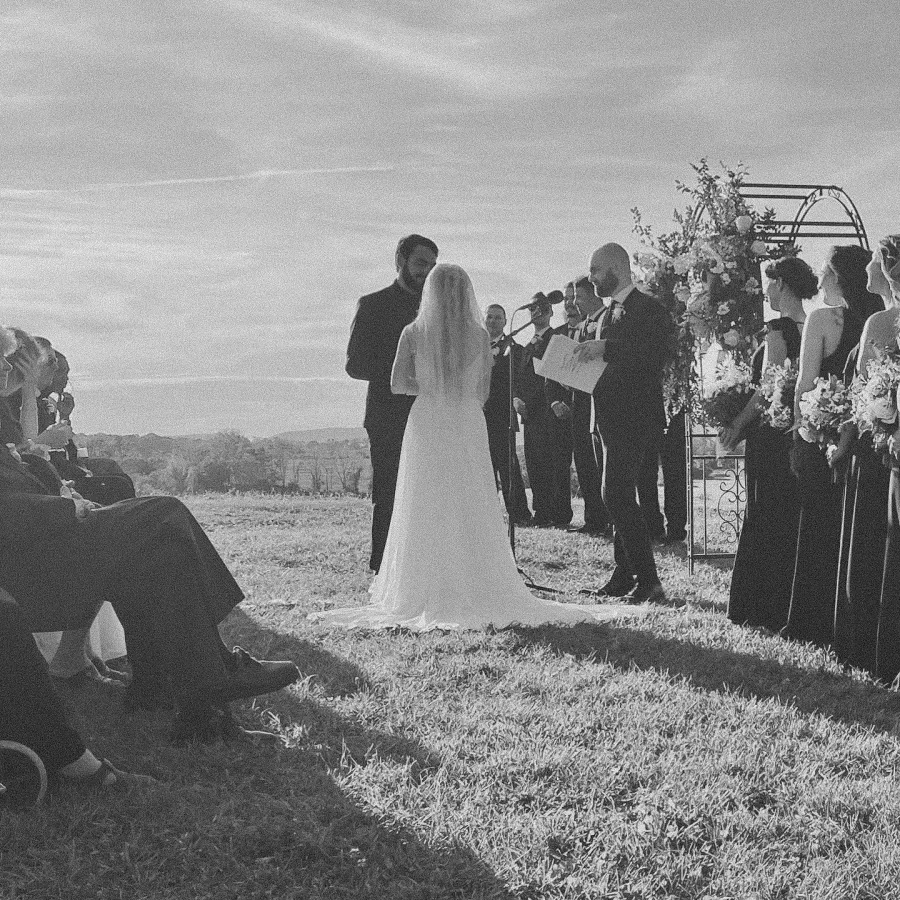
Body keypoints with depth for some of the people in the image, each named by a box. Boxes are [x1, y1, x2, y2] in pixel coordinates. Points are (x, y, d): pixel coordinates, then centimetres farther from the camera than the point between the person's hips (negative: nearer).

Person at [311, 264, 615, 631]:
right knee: (473, 514, 7)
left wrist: (428, 387, 8)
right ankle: (480, 593, 8)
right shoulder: (479, 335, -1)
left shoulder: (413, 333, -5)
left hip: (426, 423, -1)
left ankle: (424, 597, 4)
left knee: (425, 515, 5)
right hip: (468, 426, 1)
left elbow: (398, 384, -8)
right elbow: (482, 392, 3)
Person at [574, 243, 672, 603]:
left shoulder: (649, 310, -6)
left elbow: (655, 356, -21)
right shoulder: (598, 316, 19)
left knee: (617, 495, -16)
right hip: (607, 416, 9)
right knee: (620, 496, 11)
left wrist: (607, 348, -24)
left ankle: (648, 582, -14)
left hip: (633, 416, -9)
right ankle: (624, 576, 17)